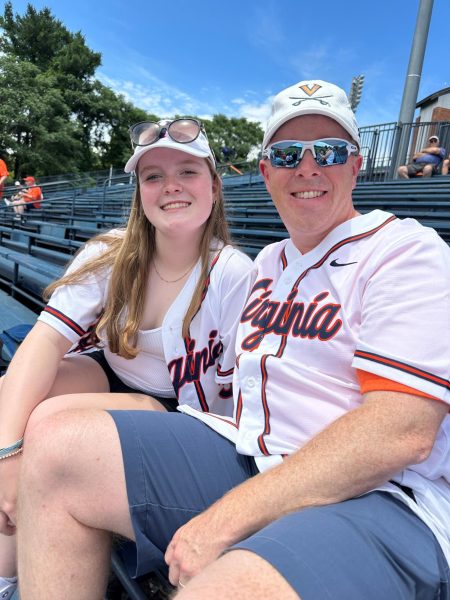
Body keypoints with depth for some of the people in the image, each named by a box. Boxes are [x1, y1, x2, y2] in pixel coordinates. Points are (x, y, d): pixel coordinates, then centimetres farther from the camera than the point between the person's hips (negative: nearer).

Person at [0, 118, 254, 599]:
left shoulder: (235, 275, -18)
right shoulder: (111, 255, -9)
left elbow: (235, 391, -12)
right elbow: (48, 338, -21)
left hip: (179, 410, -4)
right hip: (109, 378, 4)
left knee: (49, 419, -27)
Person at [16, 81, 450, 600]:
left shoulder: (408, 250, -7)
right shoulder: (269, 261, 17)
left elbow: (401, 433, -19)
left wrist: (226, 519, -19)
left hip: (377, 499, -5)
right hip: (247, 456, 7)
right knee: (56, 445, -8)